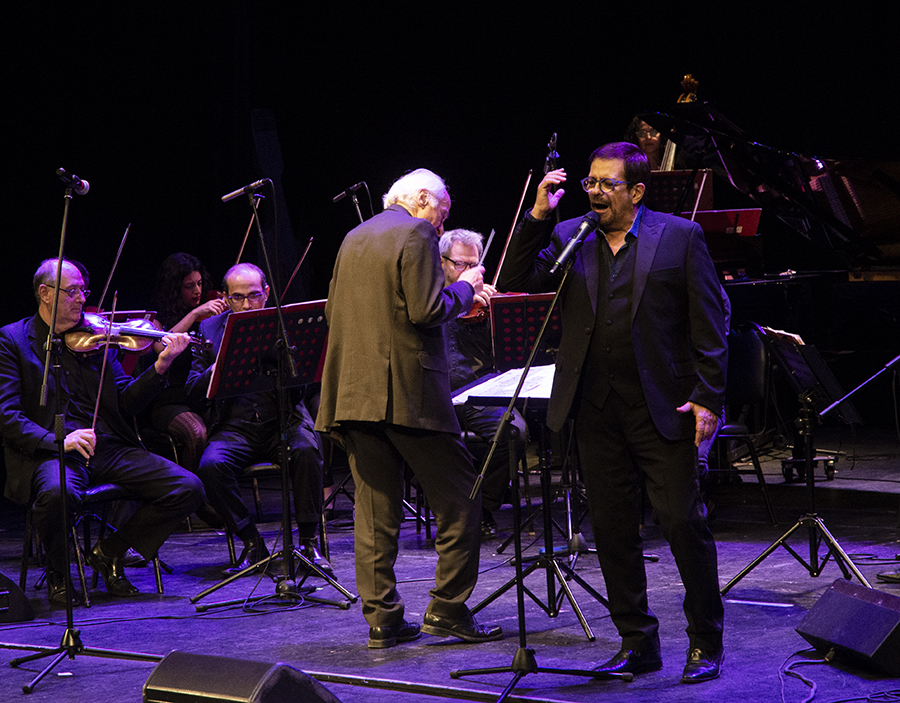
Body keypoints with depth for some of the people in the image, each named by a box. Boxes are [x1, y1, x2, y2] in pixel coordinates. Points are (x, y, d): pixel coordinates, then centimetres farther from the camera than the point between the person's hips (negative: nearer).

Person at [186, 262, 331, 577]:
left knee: (307, 449, -33)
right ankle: (252, 544, -12)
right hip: (235, 428, 1)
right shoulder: (211, 329, 11)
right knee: (211, 464, -30)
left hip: (283, 421, -1)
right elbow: (193, 390, 5)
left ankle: (308, 540, -18)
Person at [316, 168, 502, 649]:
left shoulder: (354, 239, 17)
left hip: (353, 390, 8)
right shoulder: (416, 234, -7)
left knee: (375, 509, 7)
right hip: (407, 390, -7)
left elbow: (333, 312, 22)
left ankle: (382, 618, 5)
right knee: (460, 497, 3)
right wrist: (465, 287, 1)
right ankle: (447, 608, 1)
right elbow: (427, 310, -16)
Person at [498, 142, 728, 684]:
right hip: (596, 410, 4)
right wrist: (538, 217, -8)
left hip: (662, 408, -4)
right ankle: (637, 643, 18)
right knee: (612, 527, 7)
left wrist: (707, 398, -9)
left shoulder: (680, 237, 1)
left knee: (685, 522, -3)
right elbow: (517, 283, 0)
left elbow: (710, 324, -1)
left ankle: (706, 644, 9)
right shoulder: (570, 238, 10)